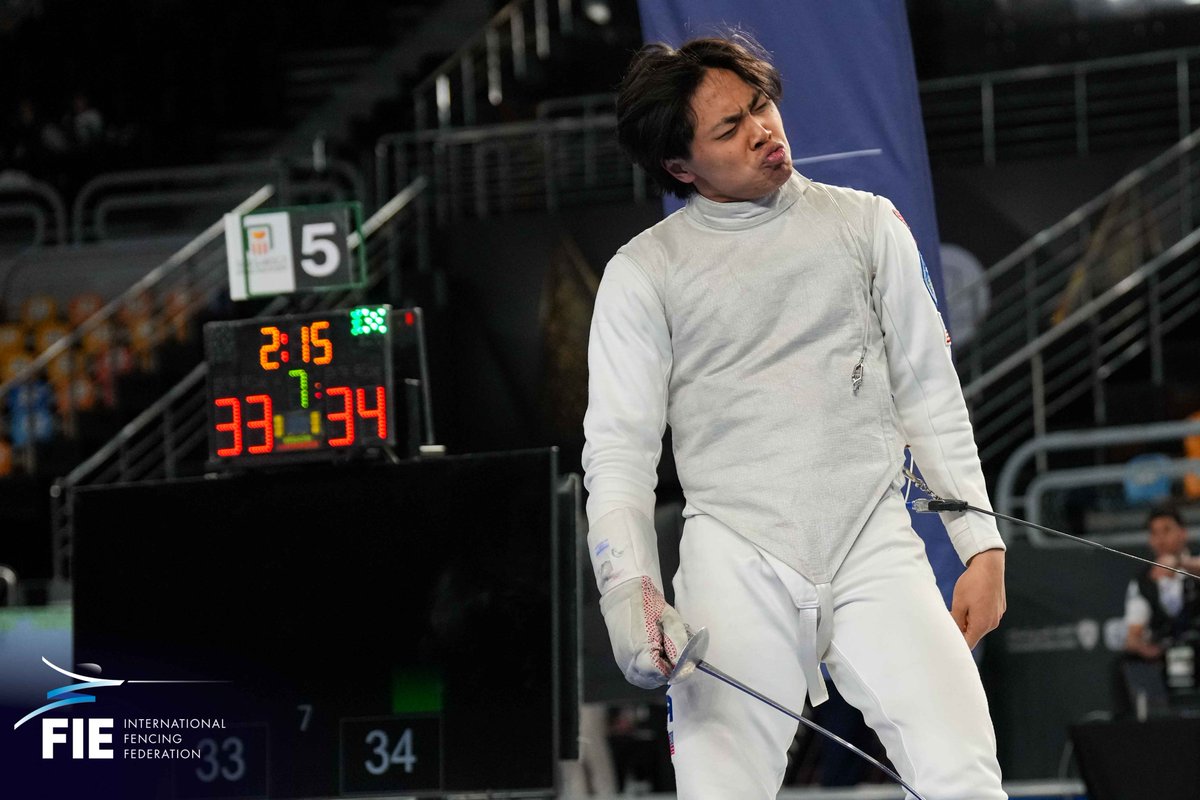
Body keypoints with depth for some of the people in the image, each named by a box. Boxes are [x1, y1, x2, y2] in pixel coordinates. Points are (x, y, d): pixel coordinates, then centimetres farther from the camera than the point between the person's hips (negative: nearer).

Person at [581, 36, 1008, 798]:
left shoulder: (866, 224, 8)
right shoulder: (642, 272, 4)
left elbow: (928, 394, 11)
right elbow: (619, 448, 0)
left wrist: (983, 545, 4)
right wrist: (629, 590, -17)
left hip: (876, 547, 1)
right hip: (736, 563, -1)